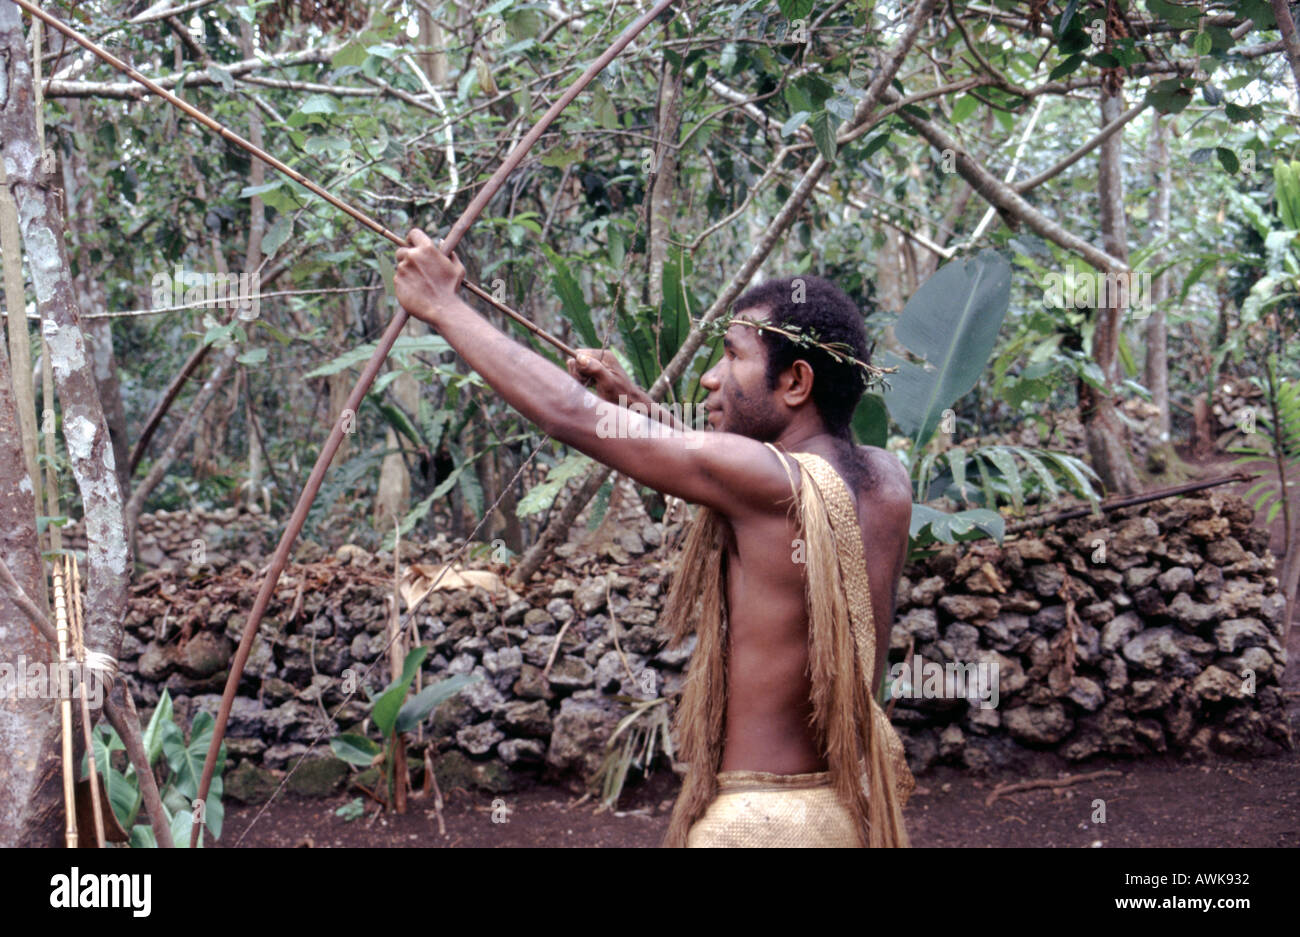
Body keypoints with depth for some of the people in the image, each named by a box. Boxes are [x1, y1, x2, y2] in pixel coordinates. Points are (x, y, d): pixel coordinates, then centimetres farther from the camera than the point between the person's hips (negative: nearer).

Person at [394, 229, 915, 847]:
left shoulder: (766, 480, -19)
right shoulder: (886, 484, 2)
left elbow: (570, 416, -12)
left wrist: (442, 307, -1)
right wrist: (634, 401, 19)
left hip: (766, 818, -8)